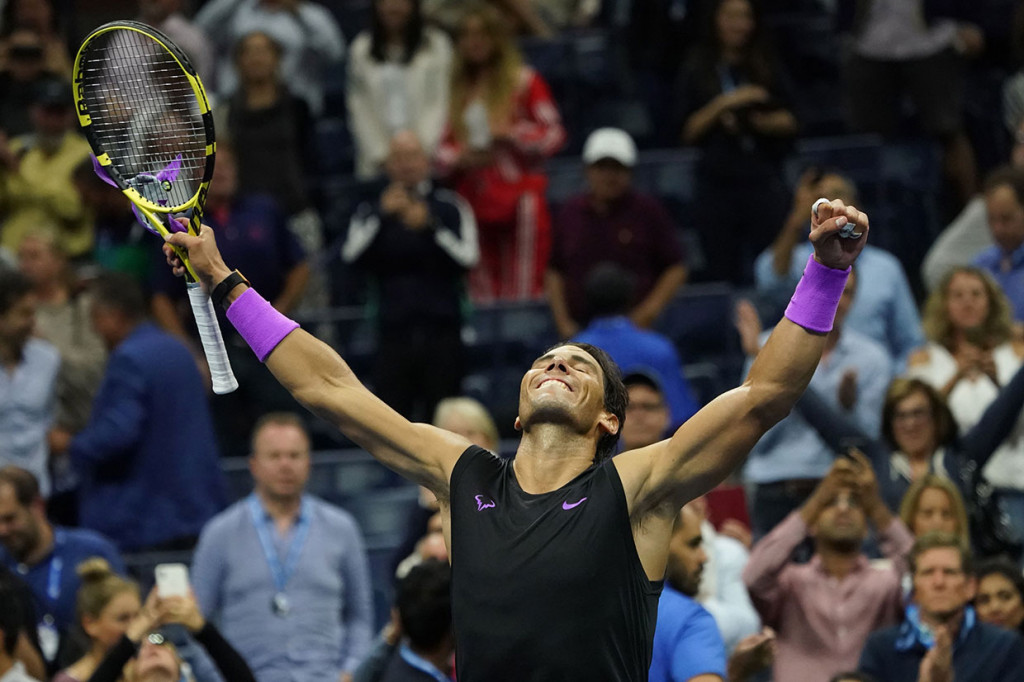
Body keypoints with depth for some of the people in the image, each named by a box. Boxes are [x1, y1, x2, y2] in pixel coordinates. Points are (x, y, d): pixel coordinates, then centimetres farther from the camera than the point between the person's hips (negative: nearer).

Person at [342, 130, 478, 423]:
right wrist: (382, 215, -12)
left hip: (442, 332, -1)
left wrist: (430, 226, -16)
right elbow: (352, 256, -3)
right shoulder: (371, 212, 12)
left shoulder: (450, 207, 9)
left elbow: (467, 258, -4)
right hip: (394, 332, 1)